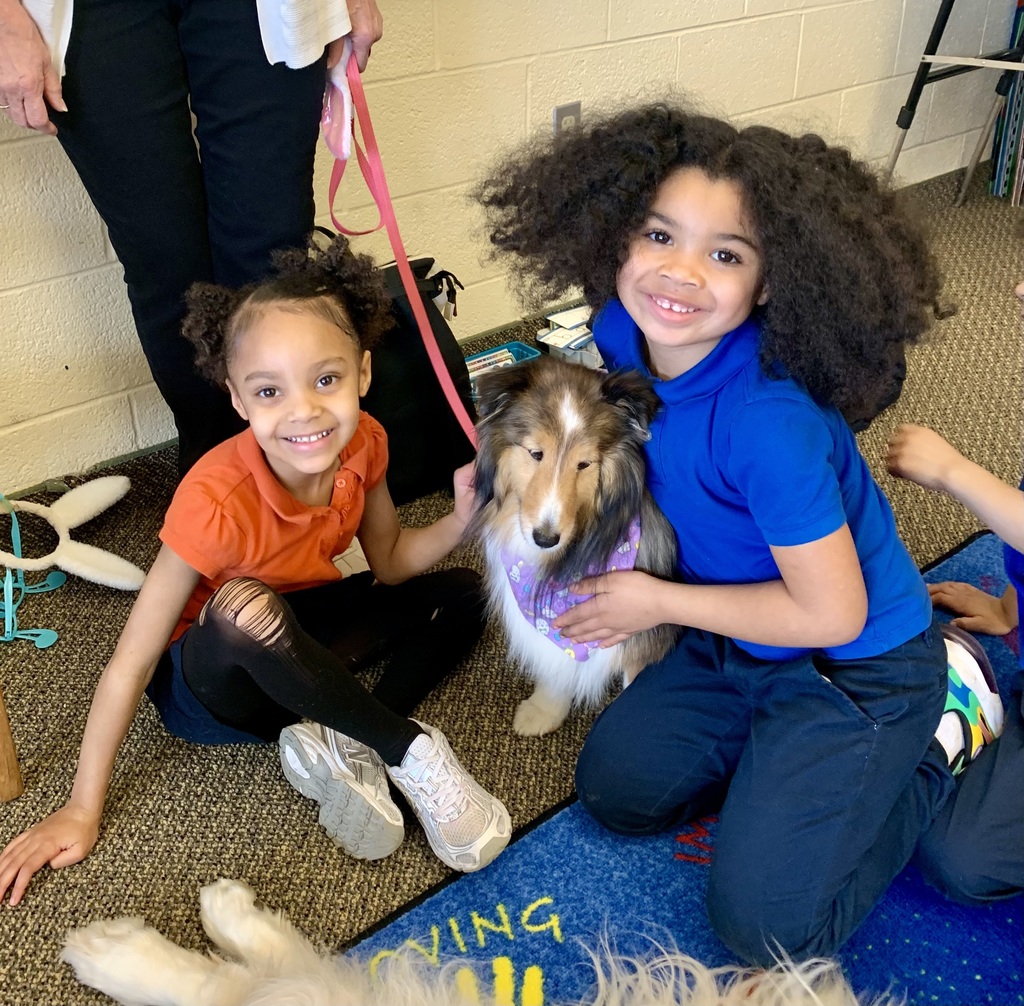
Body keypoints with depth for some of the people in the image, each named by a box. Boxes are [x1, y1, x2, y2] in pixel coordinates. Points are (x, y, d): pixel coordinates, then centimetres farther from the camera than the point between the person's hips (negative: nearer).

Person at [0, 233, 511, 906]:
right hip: (212, 682, -6)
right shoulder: (217, 502, -33)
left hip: (301, 637, 6)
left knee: (460, 595, -3)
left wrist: (462, 521, -21)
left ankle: (347, 747, -18)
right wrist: (82, 811, -22)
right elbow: (131, 663, -27)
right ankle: (412, 753, -22)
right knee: (247, 607, -40)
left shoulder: (363, 444, -18)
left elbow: (391, 563, -2)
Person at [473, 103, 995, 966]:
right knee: (615, 790, 12)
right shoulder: (621, 336, -14)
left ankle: (927, 766, 14)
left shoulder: (771, 424, -36)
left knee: (763, 928, -5)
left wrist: (659, 601, -17)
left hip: (859, 669, -7)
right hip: (737, 647, 7)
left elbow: (832, 615, -25)